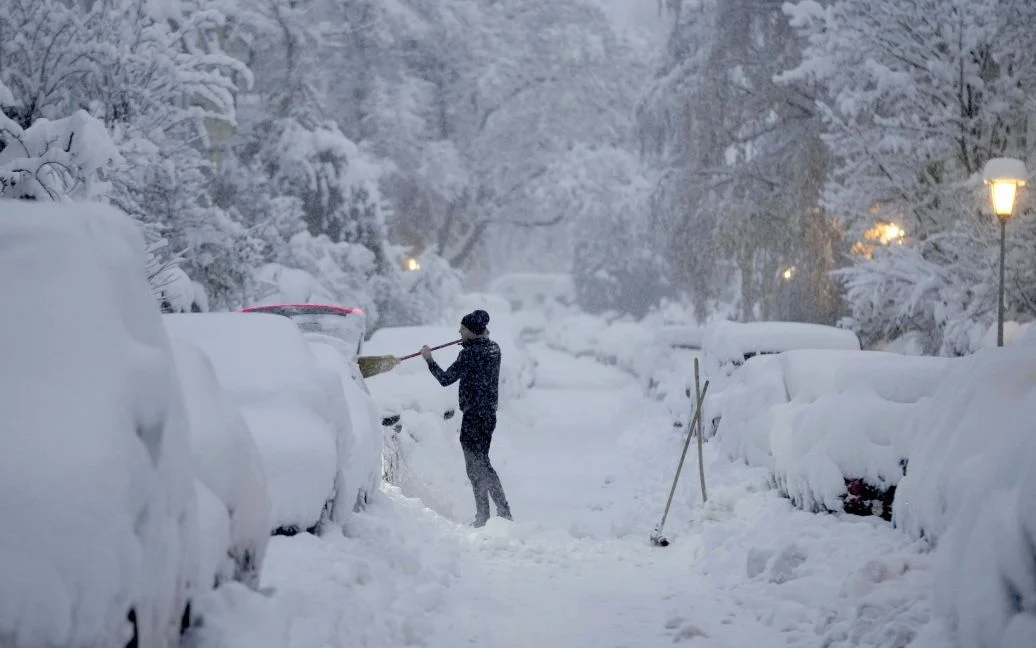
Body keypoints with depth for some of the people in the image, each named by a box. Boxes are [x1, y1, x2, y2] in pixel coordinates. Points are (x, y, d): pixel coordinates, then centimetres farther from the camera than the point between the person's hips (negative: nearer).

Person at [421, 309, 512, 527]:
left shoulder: (470, 353, -18)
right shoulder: (494, 348, 6)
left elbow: (445, 379, -18)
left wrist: (429, 359, -6)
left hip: (473, 415, -8)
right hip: (490, 414, 8)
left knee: (476, 467, -2)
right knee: (483, 463, 18)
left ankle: (483, 517, -2)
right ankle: (504, 512, 18)